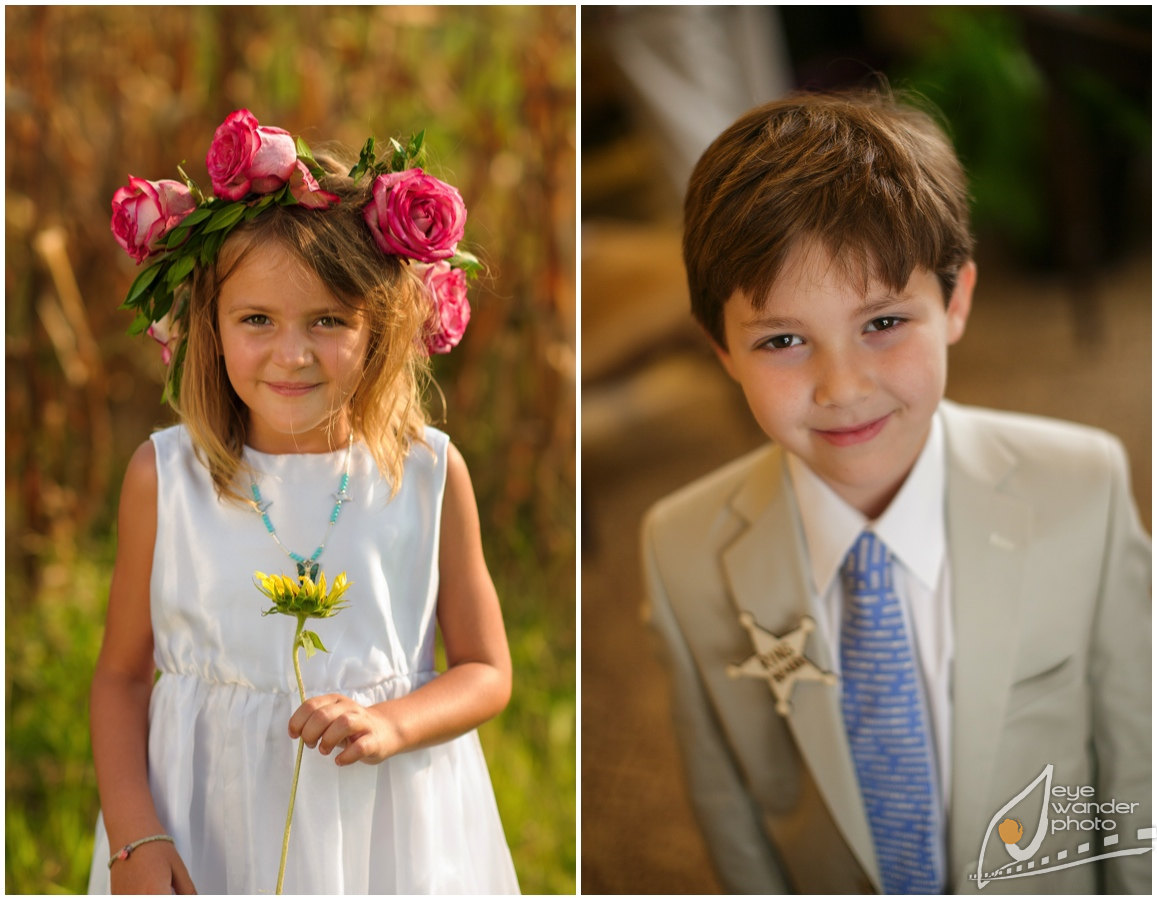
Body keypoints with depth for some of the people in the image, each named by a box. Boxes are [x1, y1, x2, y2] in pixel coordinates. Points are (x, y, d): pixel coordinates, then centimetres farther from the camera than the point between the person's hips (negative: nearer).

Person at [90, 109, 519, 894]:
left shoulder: (431, 474, -9)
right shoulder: (164, 477, -9)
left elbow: (487, 673, -1)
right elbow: (122, 673, 0)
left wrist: (392, 724, -18)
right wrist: (132, 837, -10)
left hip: (383, 829, 0)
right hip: (209, 822, 0)